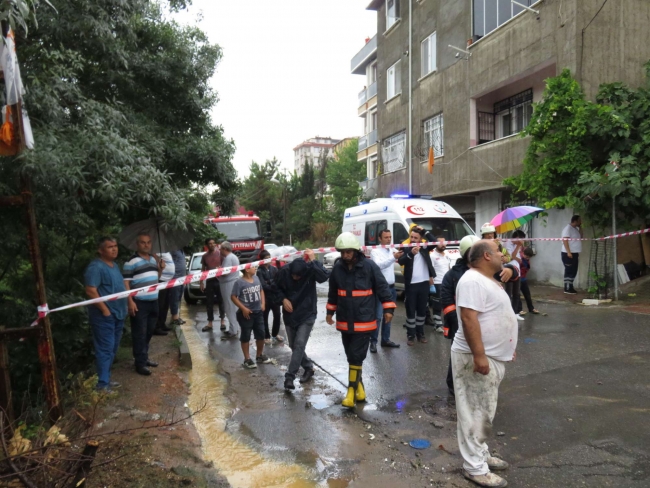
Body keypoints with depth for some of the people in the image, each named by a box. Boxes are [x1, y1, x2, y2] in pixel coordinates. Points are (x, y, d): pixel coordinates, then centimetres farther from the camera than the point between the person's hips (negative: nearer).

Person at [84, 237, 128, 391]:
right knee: (105, 349, -5)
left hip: (118, 314, 9)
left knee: (112, 349, 15)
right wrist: (105, 310, -20)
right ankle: (102, 384, 2)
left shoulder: (115, 265, 14)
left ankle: (106, 379, 26)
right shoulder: (96, 267, -15)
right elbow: (90, 291, -22)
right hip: (104, 316, -9)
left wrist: (123, 309, 16)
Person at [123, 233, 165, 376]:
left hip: (153, 301, 7)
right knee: (140, 334, -2)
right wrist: (130, 301, -19)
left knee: (149, 332, 16)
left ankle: (144, 358, 29)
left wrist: (160, 269, 5)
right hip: (139, 303, -7)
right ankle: (140, 363, 5)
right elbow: (125, 282, -13)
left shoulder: (153, 259, 13)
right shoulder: (131, 261, -10)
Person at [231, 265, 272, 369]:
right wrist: (243, 308, -18)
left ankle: (260, 355, 30)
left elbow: (261, 290, 17)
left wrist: (263, 303, 5)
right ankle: (247, 359, 16)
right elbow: (233, 297, -14)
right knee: (246, 336, 5)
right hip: (246, 313, -6)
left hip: (258, 312, 6)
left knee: (261, 334, 13)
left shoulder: (256, 278, 4)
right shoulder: (239, 282, -16)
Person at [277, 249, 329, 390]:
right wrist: (283, 299, -15)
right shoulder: (284, 271, -14)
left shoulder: (311, 270, -20)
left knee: (299, 345, -11)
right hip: (289, 315, 4)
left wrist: (313, 261, -42)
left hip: (307, 315, -4)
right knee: (293, 346, 13)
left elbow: (324, 276, -40)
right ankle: (308, 367, 34)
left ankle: (289, 377, -4)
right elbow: (278, 288, 2)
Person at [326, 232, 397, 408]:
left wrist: (388, 308, -7)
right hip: (344, 321, 5)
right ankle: (359, 386, 29)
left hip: (363, 321, -4)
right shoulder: (337, 268, 1)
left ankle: (352, 391, 5)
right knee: (351, 356, 13)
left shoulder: (369, 266, -11)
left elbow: (382, 287, -5)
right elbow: (333, 292, 15)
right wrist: (330, 311, 20)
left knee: (357, 357, -4)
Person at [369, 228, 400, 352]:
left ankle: (385, 339, 22)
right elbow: (379, 265, -24)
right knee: (378, 316, -6)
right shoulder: (375, 251, -8)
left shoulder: (393, 250, 11)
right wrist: (393, 258, -34)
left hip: (391, 287, 6)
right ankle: (373, 342, 1)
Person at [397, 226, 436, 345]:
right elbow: (401, 261, -19)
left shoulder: (424, 247, 4)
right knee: (411, 310, 3)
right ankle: (410, 335, 11)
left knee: (422, 310, 12)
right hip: (411, 284, -3)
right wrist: (411, 253, -35)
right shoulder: (406, 249, -4)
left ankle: (420, 333, 24)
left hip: (424, 283, 3)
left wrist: (425, 231, -11)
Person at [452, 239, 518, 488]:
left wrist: (506, 347, 24)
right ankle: (475, 467, 8)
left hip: (493, 357, 11)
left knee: (483, 412, 19)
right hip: (479, 358, -11)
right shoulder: (473, 281, -20)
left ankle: (480, 454, 32)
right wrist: (479, 355, -29)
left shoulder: (488, 280, 14)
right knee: (477, 413, -2)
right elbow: (469, 319, -27)